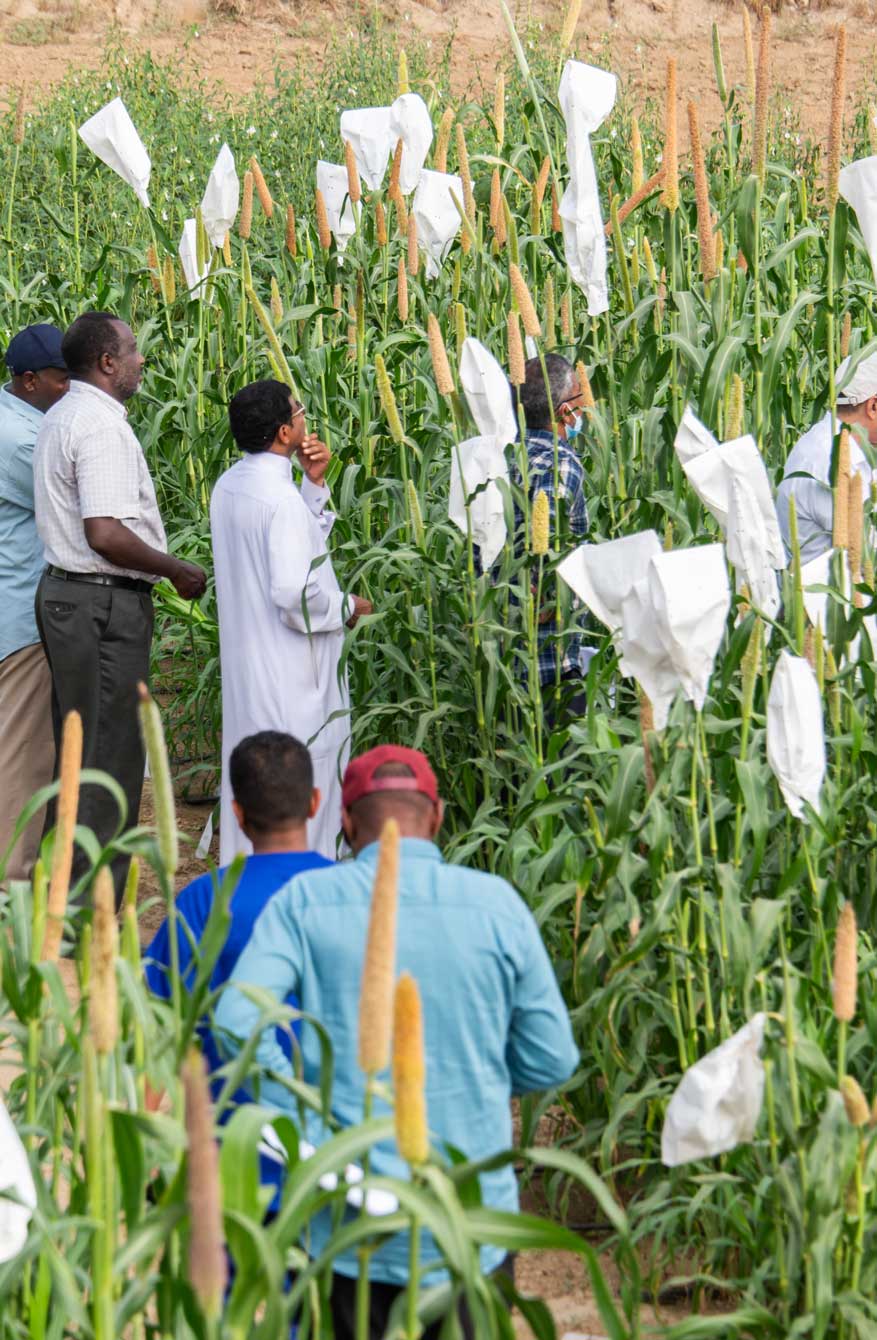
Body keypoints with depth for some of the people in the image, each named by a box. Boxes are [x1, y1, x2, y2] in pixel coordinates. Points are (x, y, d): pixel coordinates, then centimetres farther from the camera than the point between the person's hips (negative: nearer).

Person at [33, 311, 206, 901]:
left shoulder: (61, 417, 15)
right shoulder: (101, 426, -18)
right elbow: (105, 534, -25)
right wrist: (178, 570, -13)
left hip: (63, 590, 10)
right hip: (106, 604, -10)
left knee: (76, 746, 16)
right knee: (111, 757, -6)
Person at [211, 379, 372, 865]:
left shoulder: (229, 485, 6)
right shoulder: (281, 497, -23)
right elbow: (295, 592, -27)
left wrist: (313, 483, 5)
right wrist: (347, 608, -9)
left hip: (245, 661, 9)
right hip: (289, 667, -9)